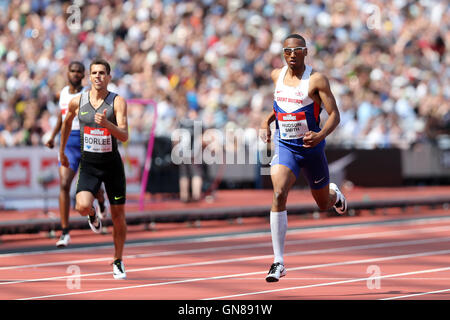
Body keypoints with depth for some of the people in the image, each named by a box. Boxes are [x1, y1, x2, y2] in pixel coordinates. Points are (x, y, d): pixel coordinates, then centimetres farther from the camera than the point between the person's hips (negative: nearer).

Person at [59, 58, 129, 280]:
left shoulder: (118, 102, -9)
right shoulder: (77, 102, -2)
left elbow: (124, 136, -19)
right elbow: (67, 123, 19)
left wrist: (106, 124, -36)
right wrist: (62, 151, 26)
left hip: (112, 164, -1)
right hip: (88, 164, 1)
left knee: (118, 215, 5)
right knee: (82, 206, -24)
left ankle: (118, 261, 24)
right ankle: (93, 215, 15)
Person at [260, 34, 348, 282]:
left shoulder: (317, 80, -13)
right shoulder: (276, 75, 2)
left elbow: (334, 115, -14)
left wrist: (321, 135, -32)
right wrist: (266, 122, 6)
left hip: (312, 149, -2)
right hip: (285, 147, 2)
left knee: (323, 204, 15)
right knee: (279, 194, -23)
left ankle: (334, 194, 58)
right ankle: (278, 262, -22)